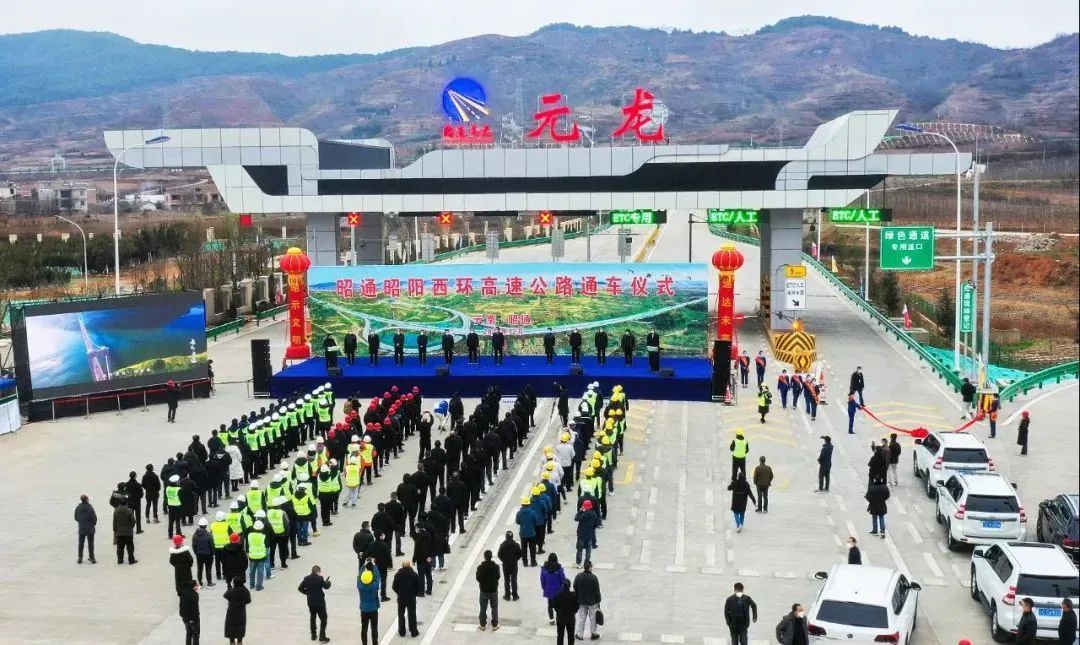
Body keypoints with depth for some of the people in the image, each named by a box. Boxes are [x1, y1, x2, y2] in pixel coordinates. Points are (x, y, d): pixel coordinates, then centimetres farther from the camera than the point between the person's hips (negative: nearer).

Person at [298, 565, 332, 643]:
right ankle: (322, 637, 0)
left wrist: (307, 593, 11)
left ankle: (313, 635, 30)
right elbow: (326, 586, -7)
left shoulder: (306, 579, -4)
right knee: (323, 619, 5)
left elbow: (300, 588, 0)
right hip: (320, 602, -5)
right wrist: (328, 581, 13)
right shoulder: (320, 578, -17)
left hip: (311, 602, 5)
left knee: (312, 618, 22)